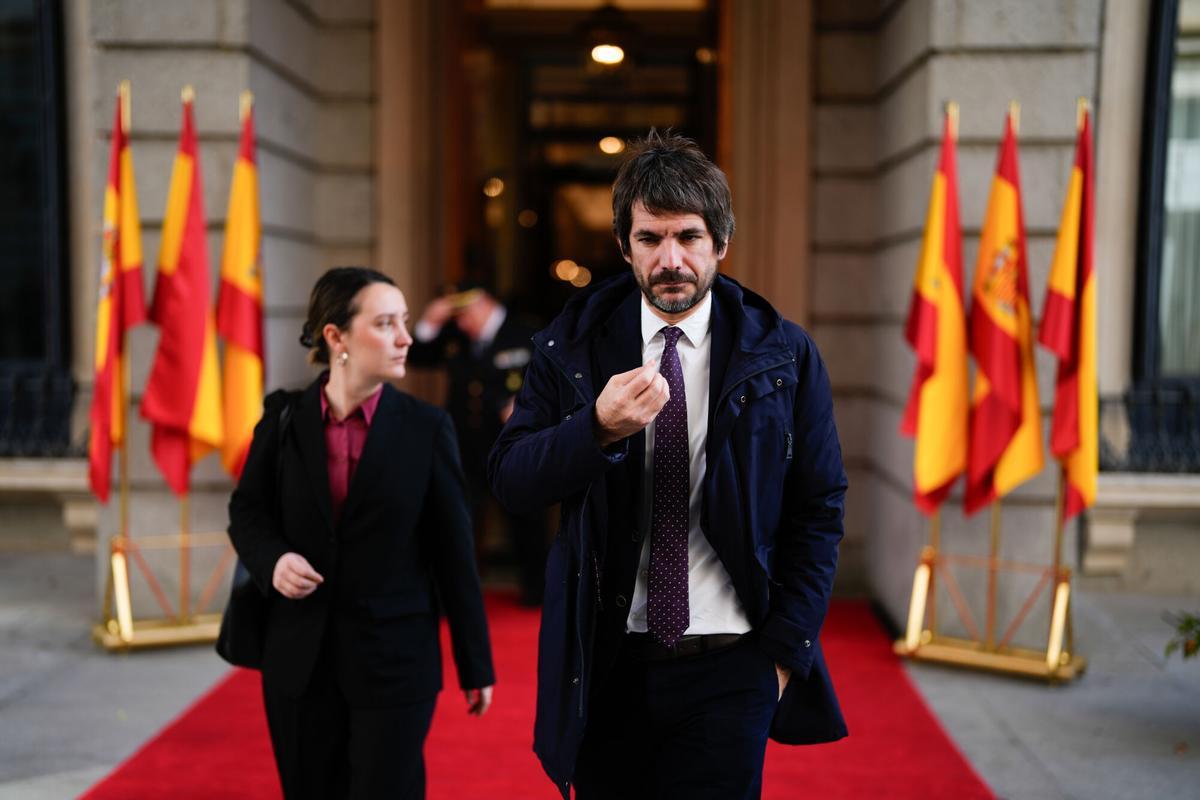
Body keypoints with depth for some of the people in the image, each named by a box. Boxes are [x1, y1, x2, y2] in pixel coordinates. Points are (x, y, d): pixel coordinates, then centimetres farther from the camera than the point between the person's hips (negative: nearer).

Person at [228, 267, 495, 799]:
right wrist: (272, 560, -12)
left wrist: (475, 665, 0)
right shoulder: (284, 420, -1)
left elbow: (454, 550, -2)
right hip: (299, 660, 2)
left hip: (396, 661, -2)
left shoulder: (426, 429, -5)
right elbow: (247, 513, 11)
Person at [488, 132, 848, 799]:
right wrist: (599, 427, -22)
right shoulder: (573, 346, 1)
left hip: (730, 671, -1)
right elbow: (509, 477, -5)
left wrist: (787, 648, -3)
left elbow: (820, 510, 2)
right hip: (608, 663, 2)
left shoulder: (783, 356, -2)